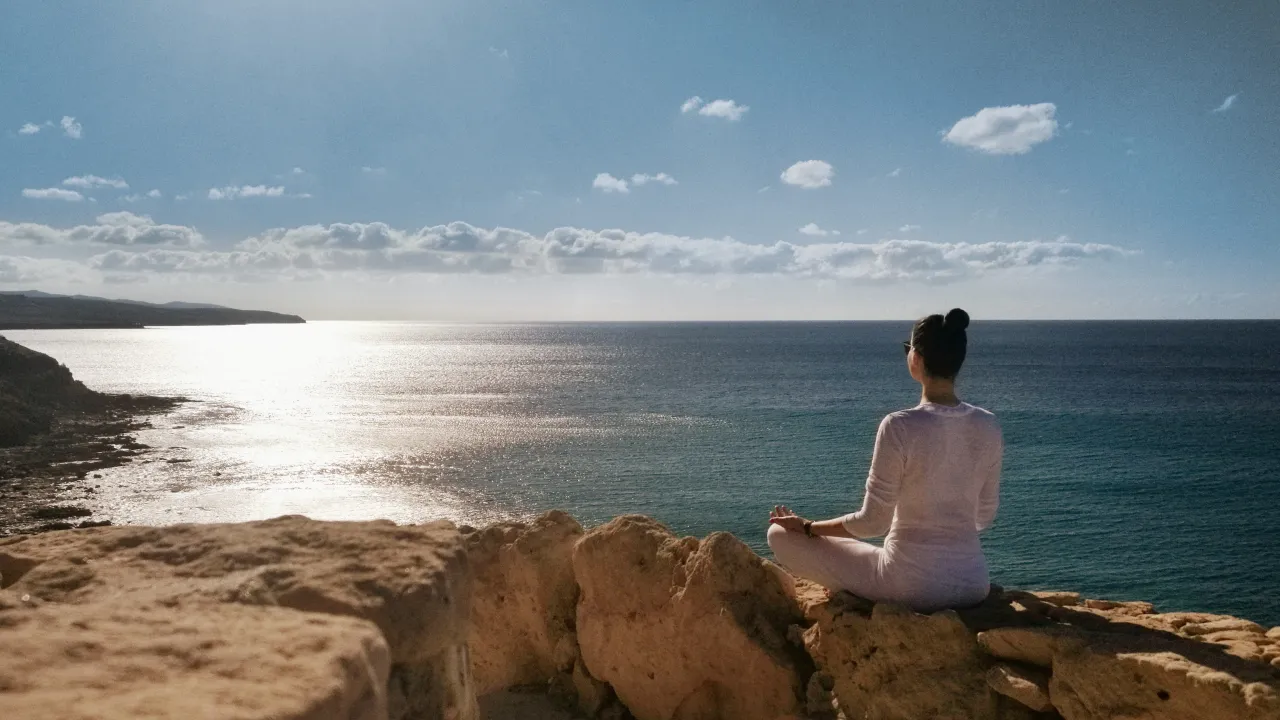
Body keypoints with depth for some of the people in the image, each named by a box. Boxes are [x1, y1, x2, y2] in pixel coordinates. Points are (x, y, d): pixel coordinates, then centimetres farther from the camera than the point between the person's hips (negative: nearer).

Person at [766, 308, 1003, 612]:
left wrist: (807, 527, 0)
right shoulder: (988, 427, -4)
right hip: (973, 584, 6)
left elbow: (872, 522, -15)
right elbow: (985, 516, 8)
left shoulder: (900, 427, -20)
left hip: (910, 586, -6)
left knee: (781, 536, 7)